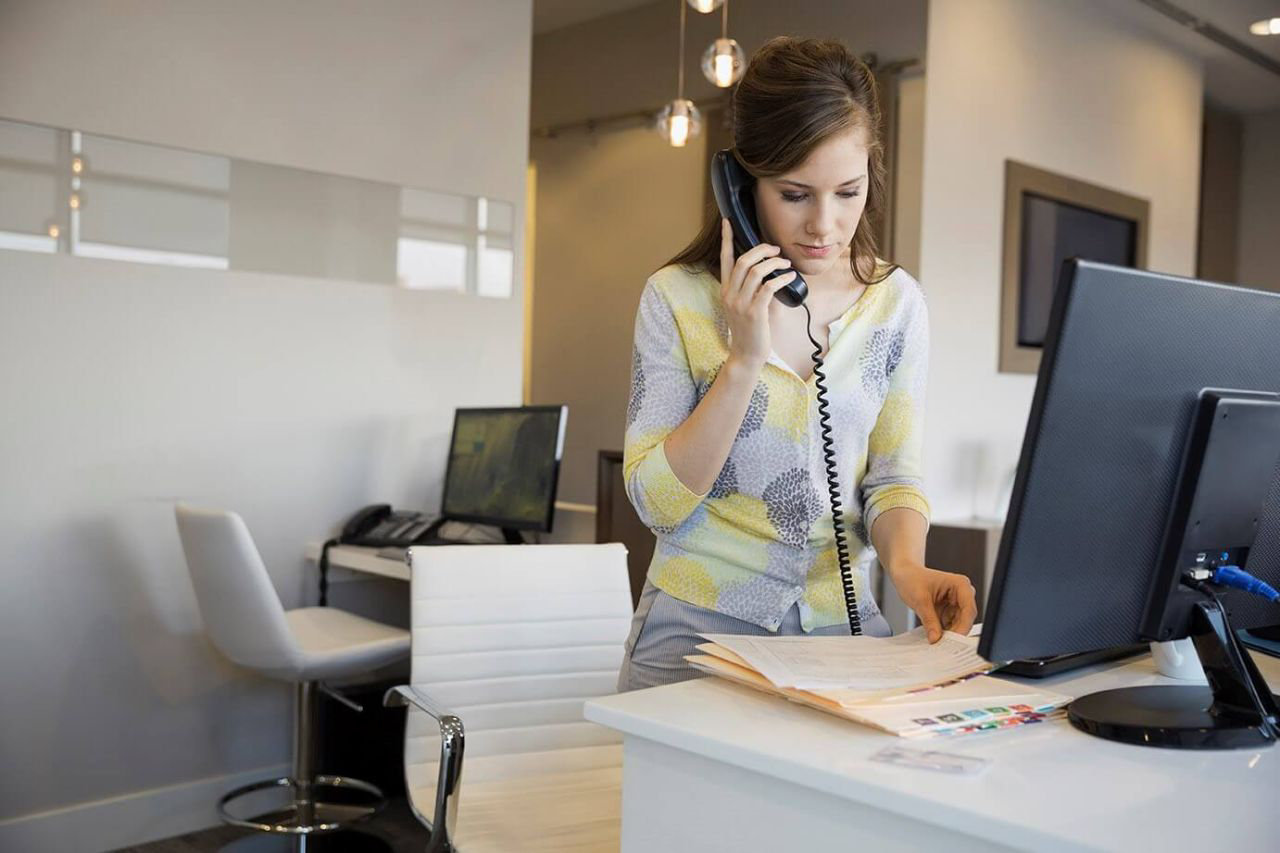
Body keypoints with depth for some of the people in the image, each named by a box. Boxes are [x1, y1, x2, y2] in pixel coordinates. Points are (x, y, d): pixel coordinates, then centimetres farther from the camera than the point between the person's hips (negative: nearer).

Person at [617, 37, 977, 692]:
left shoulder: (896, 301, 3)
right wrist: (743, 359, -19)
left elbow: (892, 475, 6)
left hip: (841, 625, 3)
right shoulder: (677, 297, -6)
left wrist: (905, 563, -15)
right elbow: (654, 502, -10)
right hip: (700, 630, -3)